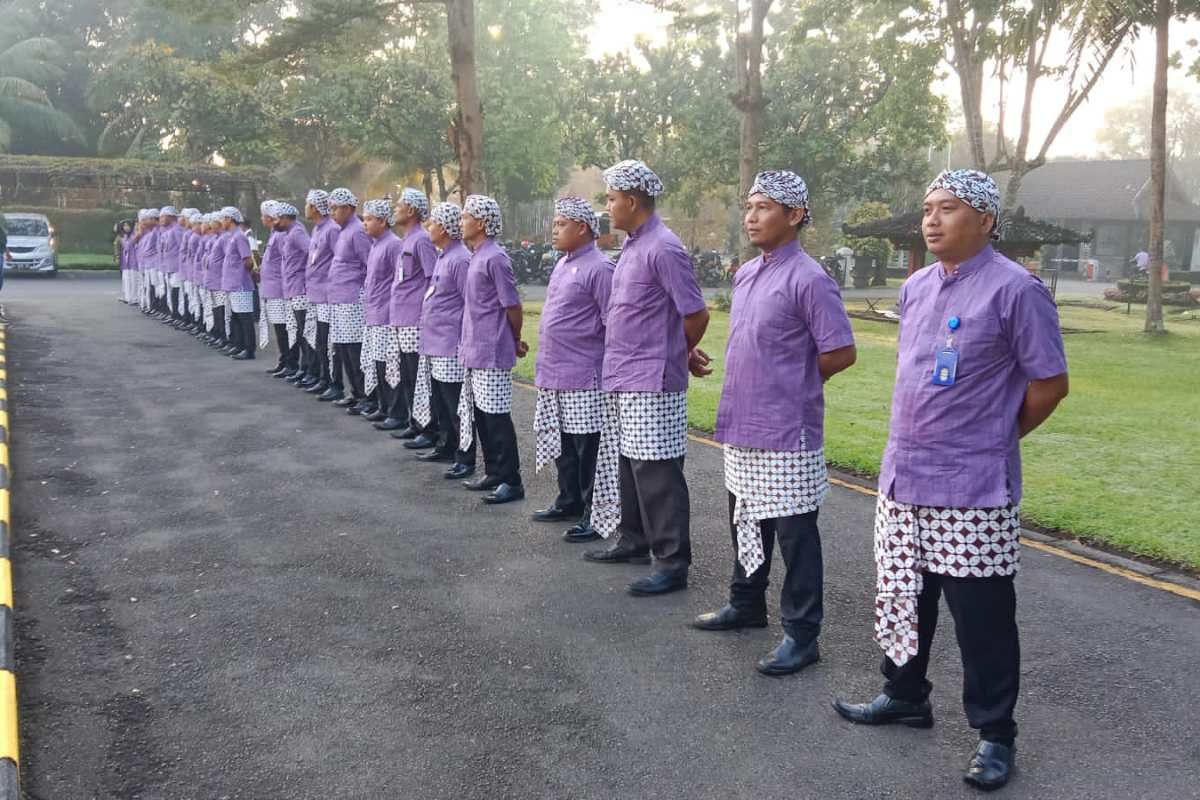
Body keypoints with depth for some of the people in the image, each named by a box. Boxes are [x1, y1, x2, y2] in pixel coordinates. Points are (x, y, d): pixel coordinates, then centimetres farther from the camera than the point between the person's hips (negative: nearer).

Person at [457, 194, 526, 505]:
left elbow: (512, 305, -14)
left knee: (496, 416, -4)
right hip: (475, 350, 9)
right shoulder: (477, 256, 12)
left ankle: (511, 481, 2)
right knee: (480, 414, 14)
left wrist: (515, 340, 0)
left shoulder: (494, 258, -16)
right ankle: (493, 473, 24)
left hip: (492, 353, -9)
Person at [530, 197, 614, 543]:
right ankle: (569, 502, 31)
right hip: (553, 375, 9)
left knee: (587, 449, -1)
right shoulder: (563, 264, 15)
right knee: (561, 443, 18)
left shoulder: (599, 268, -14)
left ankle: (593, 515, 7)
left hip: (582, 378, -9)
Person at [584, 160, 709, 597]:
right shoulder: (633, 246, 13)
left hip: (652, 382, -10)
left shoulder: (663, 248, -17)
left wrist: (680, 356, -1)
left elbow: (696, 315, -17)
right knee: (628, 465, 18)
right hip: (624, 379, 10)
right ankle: (634, 541, 32)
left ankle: (673, 563, 2)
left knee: (657, 473, -5)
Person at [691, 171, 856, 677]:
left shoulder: (808, 280, -15)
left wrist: (795, 385, -4)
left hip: (786, 432, -9)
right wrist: (752, 387, 11)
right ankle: (747, 605, 38)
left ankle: (801, 635, 11)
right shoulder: (745, 275, 11)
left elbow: (841, 353, -15)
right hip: (742, 427, 9)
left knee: (794, 534, 1)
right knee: (745, 523, 21)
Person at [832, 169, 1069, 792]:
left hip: (972, 487, -7)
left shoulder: (1015, 289, -12)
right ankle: (905, 696, 37)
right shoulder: (914, 289, 10)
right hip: (901, 476, 7)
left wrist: (995, 437, 2)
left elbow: (1050, 384, -9)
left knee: (981, 618, 3)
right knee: (901, 598, 18)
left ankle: (994, 734, 18)